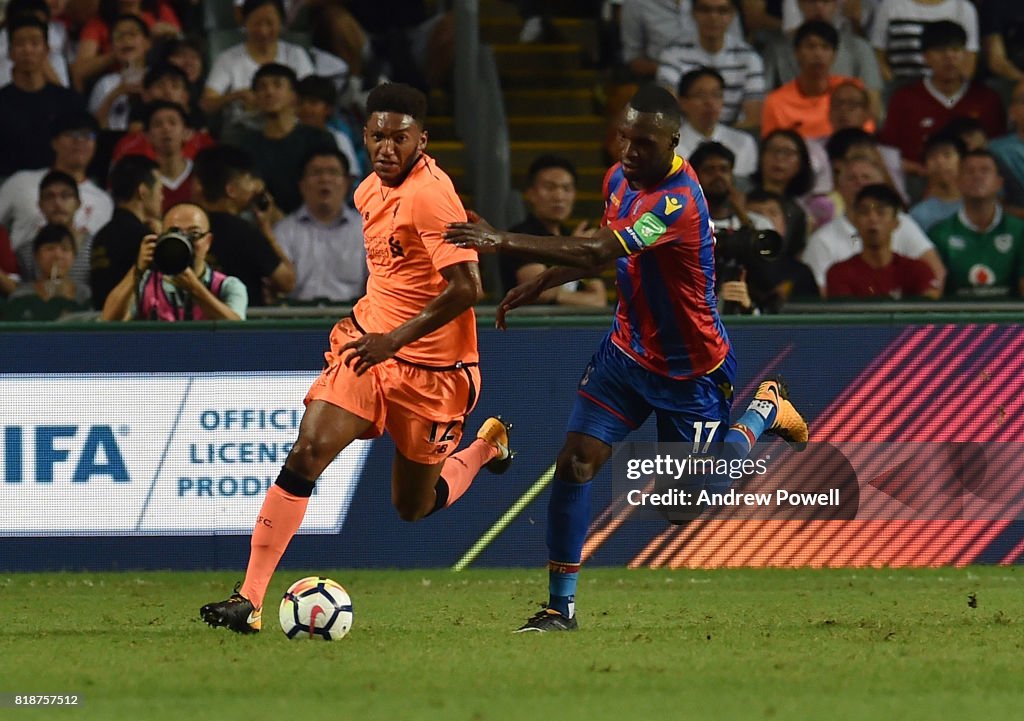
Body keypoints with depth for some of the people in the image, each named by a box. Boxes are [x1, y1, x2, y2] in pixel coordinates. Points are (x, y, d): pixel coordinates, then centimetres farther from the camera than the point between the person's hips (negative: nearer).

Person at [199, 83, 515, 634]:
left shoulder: (430, 193, -20)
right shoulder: (371, 190, 6)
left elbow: (467, 287, -26)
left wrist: (396, 339, -25)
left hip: (429, 366, -6)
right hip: (371, 343, 6)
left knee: (414, 508, 9)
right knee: (308, 452, -16)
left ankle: (486, 446, 41)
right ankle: (249, 600, -16)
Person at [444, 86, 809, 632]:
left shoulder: (679, 201, -32)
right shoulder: (620, 178, -4)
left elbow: (597, 254, -42)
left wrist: (505, 242, -48)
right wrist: (540, 285, 4)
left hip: (690, 371, -6)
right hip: (628, 349, 6)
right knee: (575, 463, -10)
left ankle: (766, 408, 37)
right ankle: (561, 607, -1)